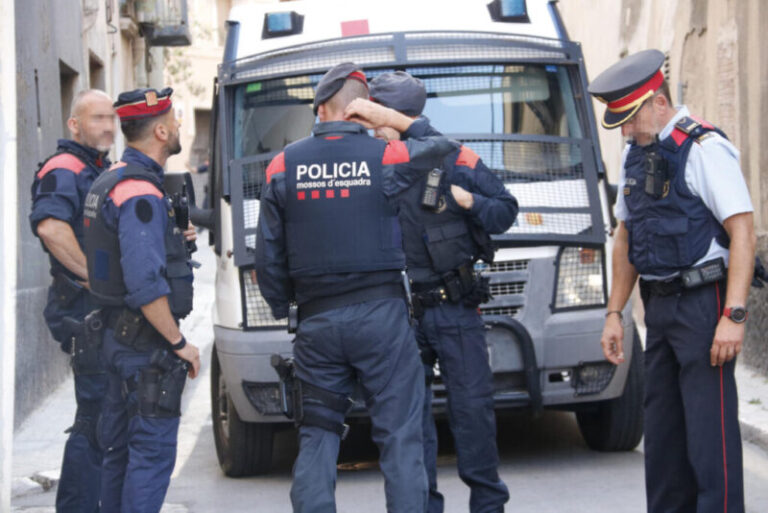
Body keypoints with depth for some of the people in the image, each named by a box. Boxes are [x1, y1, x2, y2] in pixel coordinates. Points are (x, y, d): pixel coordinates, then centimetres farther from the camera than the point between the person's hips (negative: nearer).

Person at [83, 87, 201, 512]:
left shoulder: (109, 181, 13)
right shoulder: (141, 194, -20)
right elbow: (145, 285, -26)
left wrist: (173, 238, 18)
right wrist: (179, 343, -19)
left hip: (116, 334, 10)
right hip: (146, 344, -10)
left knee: (119, 450, 16)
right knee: (153, 452, -7)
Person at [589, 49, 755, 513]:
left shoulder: (704, 148, -11)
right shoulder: (636, 154, 13)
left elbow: (742, 233, -16)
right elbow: (626, 240, 20)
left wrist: (734, 317, -22)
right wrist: (614, 314, 16)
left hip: (704, 303, -8)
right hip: (660, 306, 8)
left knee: (709, 429, -9)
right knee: (663, 424, 11)